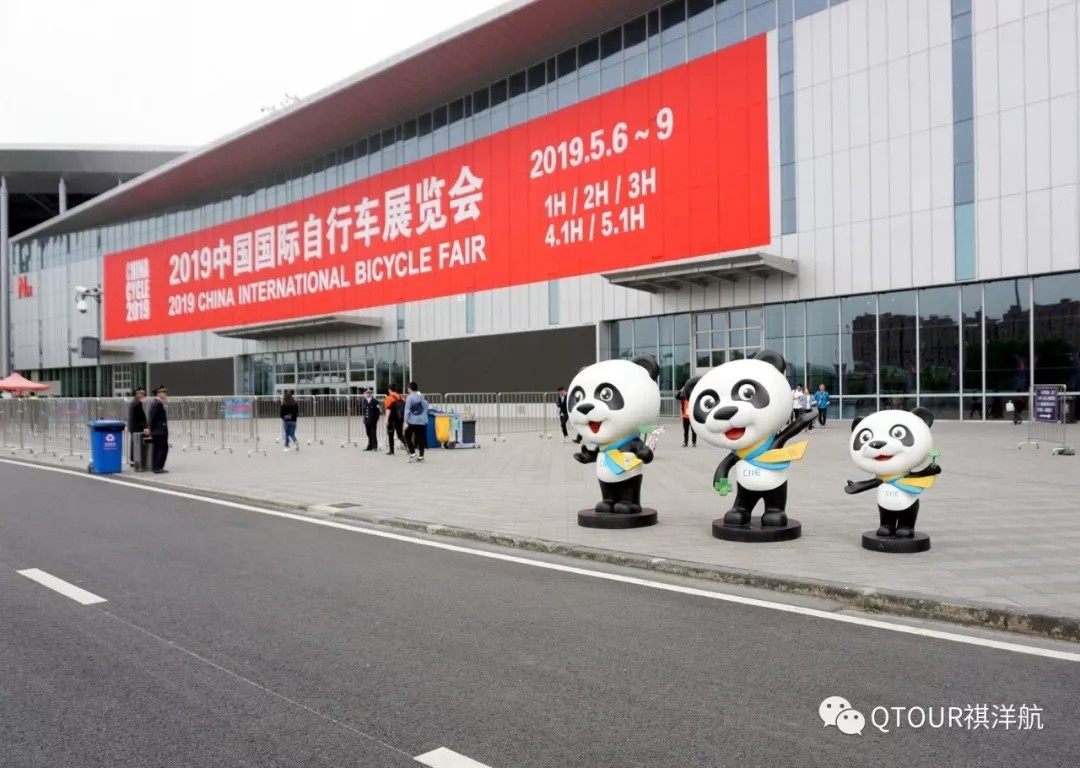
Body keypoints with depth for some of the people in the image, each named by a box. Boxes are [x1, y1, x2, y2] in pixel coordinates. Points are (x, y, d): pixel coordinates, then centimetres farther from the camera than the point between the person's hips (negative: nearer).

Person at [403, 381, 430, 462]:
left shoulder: (409, 397, -7)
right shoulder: (422, 397, 10)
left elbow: (407, 410, -11)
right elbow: (426, 408, 12)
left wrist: (406, 422, -10)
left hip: (412, 421, -5)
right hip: (422, 421, 5)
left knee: (407, 437, 8)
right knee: (420, 438, 6)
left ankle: (413, 453, -2)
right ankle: (421, 456, 8)